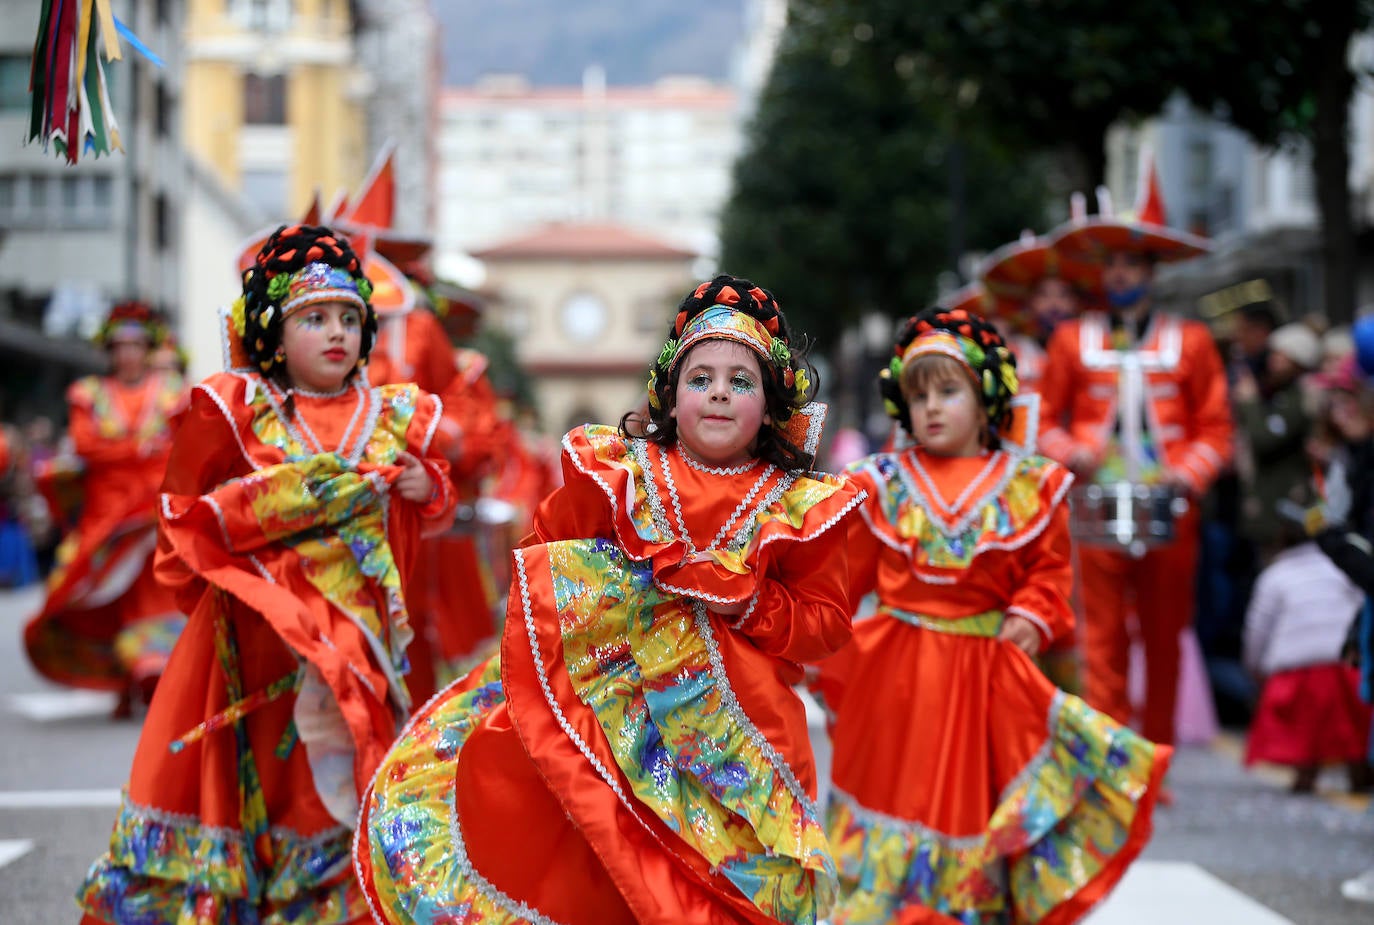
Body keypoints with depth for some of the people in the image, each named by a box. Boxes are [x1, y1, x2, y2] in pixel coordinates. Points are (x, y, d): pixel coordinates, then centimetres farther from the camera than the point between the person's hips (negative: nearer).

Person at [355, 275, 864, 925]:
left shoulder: (800, 507, 3)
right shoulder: (620, 475, 5)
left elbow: (828, 622, 4)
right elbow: (542, 548, 13)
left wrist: (751, 604, -14)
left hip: (728, 726, -1)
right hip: (597, 694, 1)